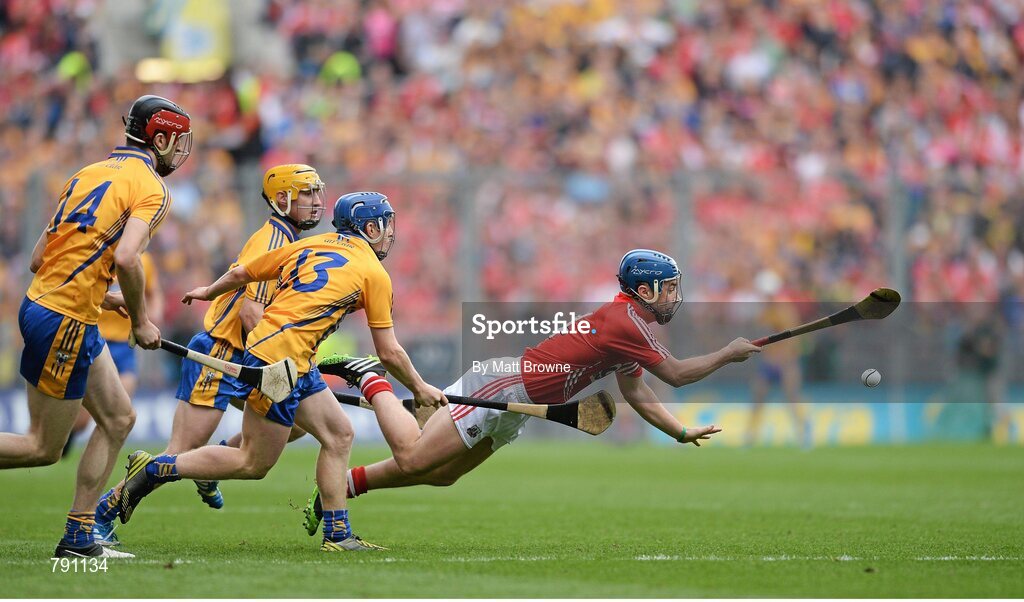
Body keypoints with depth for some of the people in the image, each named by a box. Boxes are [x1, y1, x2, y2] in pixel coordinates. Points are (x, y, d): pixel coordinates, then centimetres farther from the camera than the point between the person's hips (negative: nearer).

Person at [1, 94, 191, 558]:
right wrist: (140, 320, -11)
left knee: (118, 419, 14)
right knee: (43, 448, 1)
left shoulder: (89, 174, 15)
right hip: (64, 323, -9)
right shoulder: (152, 188, -9)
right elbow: (126, 258, -26)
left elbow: (38, 259, 13)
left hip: (40, 302, 9)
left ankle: (78, 537, 13)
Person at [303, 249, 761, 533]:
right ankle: (370, 380, 2)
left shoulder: (627, 325, 14)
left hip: (510, 410, 10)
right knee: (411, 458, -16)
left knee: (439, 475, 11)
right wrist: (728, 354, -7)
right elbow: (675, 374, -18)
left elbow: (636, 394, 22)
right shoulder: (625, 320, -17)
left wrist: (682, 432, 19)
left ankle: (340, 484, 14)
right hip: (502, 387, -10)